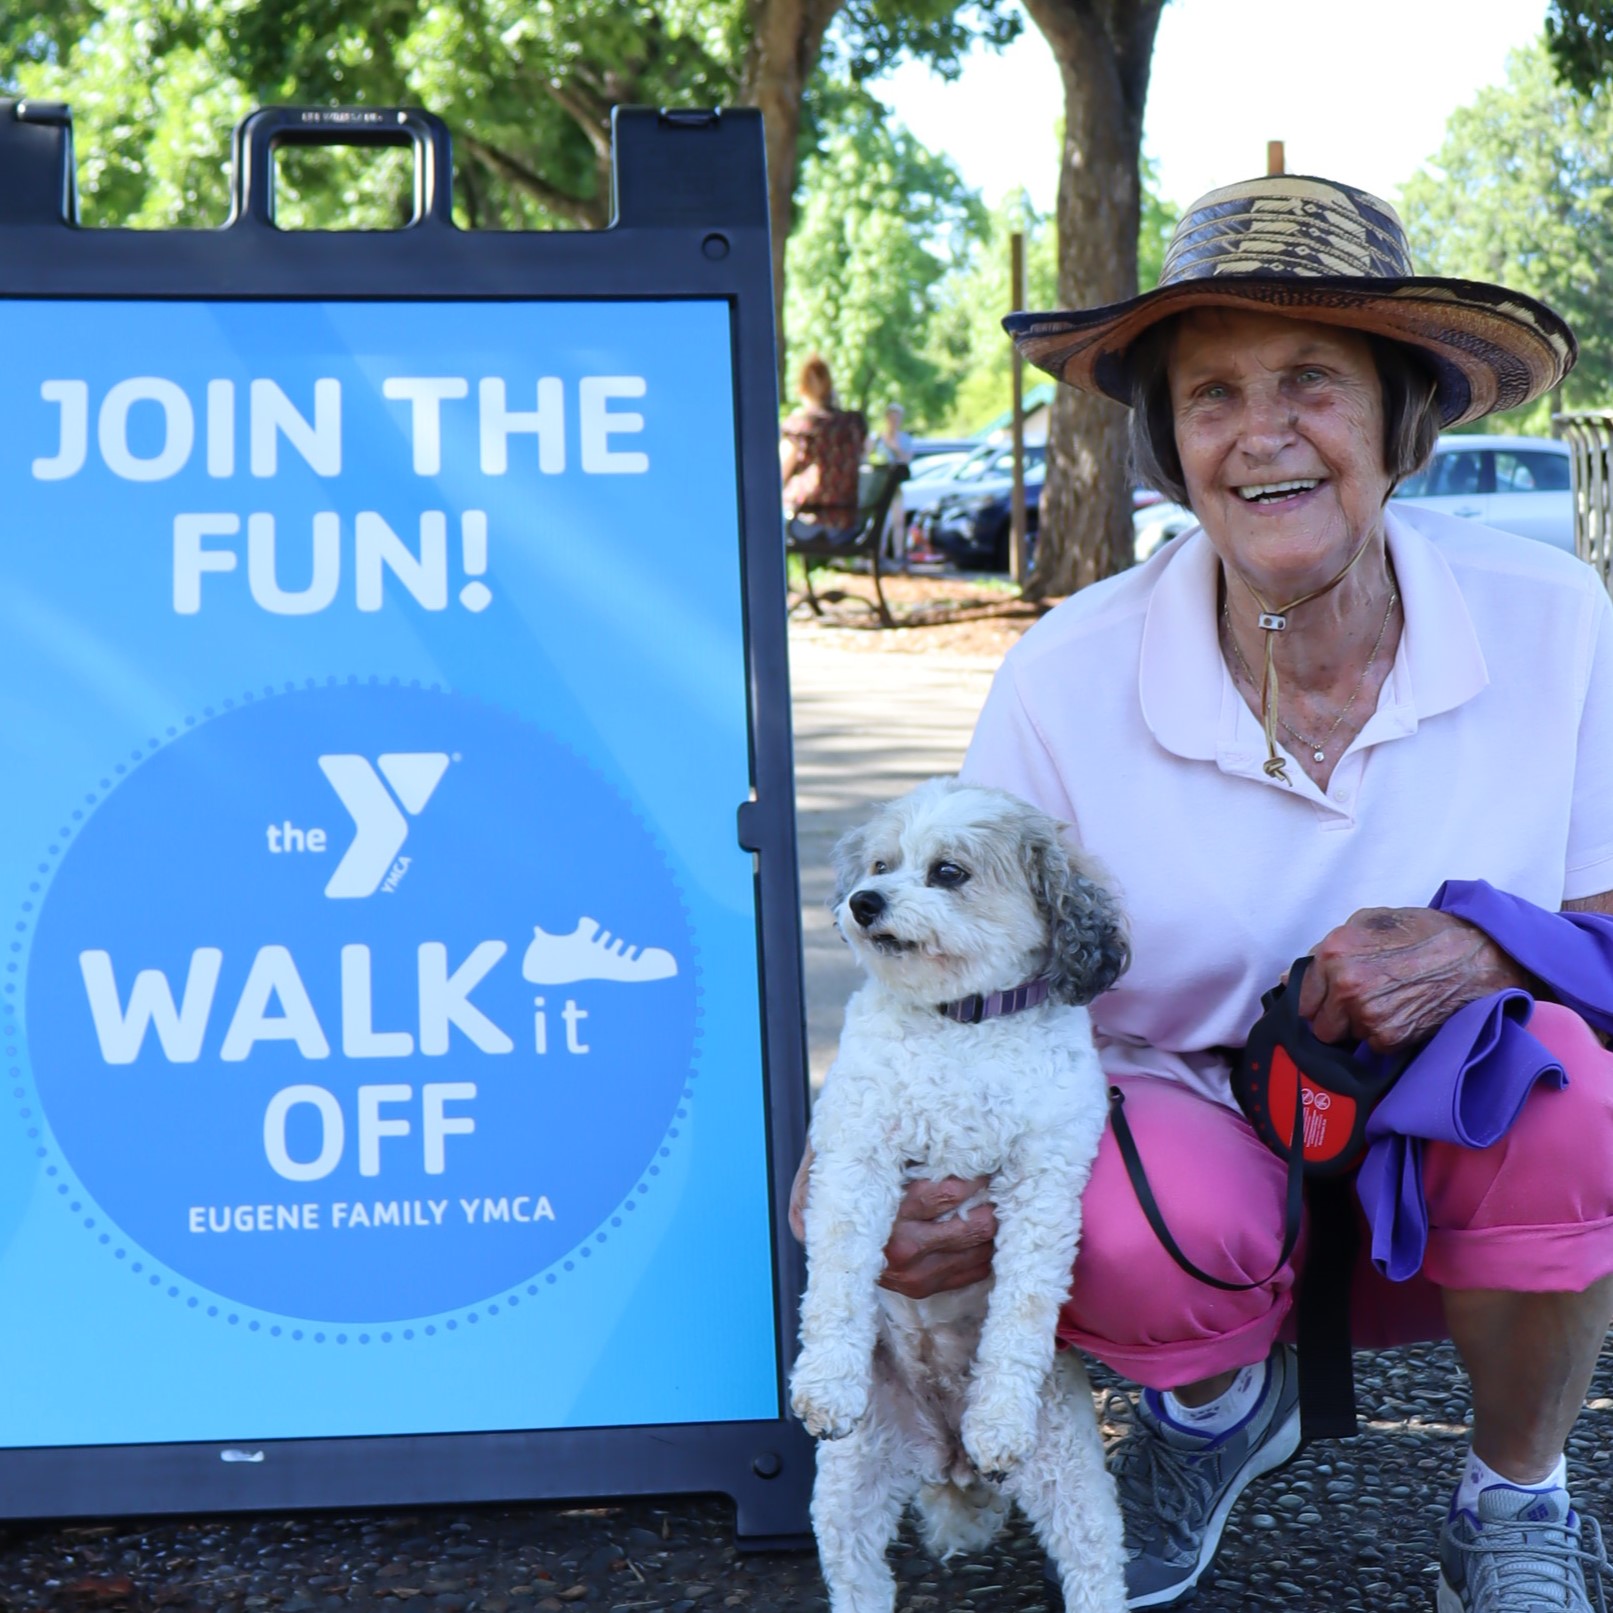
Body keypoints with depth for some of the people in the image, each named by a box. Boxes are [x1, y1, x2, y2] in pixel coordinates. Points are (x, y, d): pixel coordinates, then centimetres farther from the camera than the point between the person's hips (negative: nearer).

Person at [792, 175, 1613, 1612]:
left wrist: (1485, 950, -27)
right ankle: (1220, 1401, 8)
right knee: (1142, 1228, -35)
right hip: (1191, 1133, -1)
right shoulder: (1069, 681, -14)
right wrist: (911, 1193, -28)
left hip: (1457, 1178, 1)